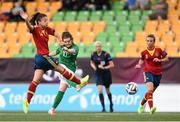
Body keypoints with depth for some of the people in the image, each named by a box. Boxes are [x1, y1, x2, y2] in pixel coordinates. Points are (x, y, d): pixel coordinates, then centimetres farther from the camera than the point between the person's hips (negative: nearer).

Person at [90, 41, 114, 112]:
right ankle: (103, 107, -12)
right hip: (98, 74, 2)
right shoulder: (93, 54, -3)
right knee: (100, 90, -15)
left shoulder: (106, 54, -15)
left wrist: (104, 67, -27)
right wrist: (93, 66, -5)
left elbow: (112, 65, -13)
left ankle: (111, 104, 40)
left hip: (106, 74, -2)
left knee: (107, 91, 14)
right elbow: (91, 63, 16)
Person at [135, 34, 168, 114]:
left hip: (158, 74, 2)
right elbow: (141, 61, 13)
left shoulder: (159, 50, -1)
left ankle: (141, 105, 38)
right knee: (150, 89, -25)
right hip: (148, 72, -2)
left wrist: (159, 60, -12)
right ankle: (151, 108, -35)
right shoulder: (144, 52, -1)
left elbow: (166, 58, 7)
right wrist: (139, 65, -8)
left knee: (150, 92, 13)